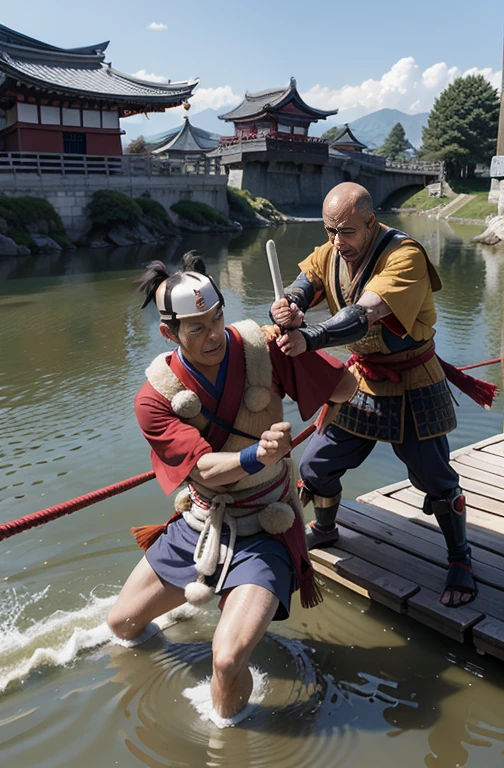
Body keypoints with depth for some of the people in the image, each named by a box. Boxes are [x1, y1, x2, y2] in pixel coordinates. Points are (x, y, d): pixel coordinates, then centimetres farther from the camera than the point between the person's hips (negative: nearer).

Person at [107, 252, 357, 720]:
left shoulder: (262, 348, -17)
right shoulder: (155, 398, -14)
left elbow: (346, 386, -9)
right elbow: (205, 468, -24)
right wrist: (257, 457, -42)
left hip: (262, 534, -3)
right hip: (196, 525, 4)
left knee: (228, 661, -22)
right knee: (121, 625, 19)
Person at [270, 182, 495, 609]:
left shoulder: (405, 255, -24)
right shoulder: (329, 255, -4)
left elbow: (364, 315, -39)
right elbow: (298, 292, -17)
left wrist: (308, 339, -53)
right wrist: (285, 311, -42)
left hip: (413, 386, -5)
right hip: (363, 381, 5)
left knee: (436, 481, 2)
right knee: (316, 467, 8)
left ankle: (460, 562, 27)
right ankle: (324, 530, 38)